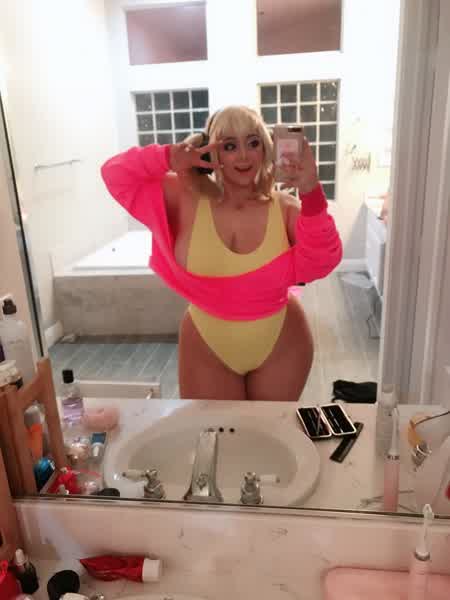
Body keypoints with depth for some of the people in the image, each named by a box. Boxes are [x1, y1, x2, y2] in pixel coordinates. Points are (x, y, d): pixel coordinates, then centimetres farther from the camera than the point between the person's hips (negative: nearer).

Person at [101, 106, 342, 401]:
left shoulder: (284, 208, -10)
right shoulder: (187, 199, -11)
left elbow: (317, 266, -22)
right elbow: (117, 174, -9)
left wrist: (311, 196, -32)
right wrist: (169, 157, -26)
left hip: (281, 347, 1)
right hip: (208, 351, 0)